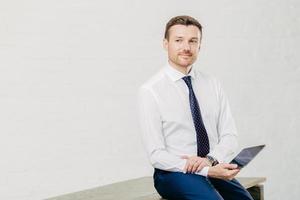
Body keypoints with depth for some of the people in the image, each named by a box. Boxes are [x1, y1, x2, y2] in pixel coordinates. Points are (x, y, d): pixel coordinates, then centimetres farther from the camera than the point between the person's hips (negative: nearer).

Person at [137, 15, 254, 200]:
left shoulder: (212, 85, 10)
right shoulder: (150, 91, -4)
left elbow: (229, 137, 7)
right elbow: (157, 155, -9)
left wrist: (210, 160, -15)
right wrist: (208, 171, -19)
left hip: (214, 169, 4)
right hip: (174, 173, -4)